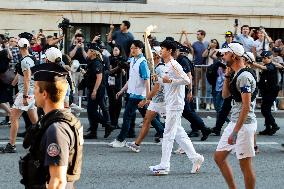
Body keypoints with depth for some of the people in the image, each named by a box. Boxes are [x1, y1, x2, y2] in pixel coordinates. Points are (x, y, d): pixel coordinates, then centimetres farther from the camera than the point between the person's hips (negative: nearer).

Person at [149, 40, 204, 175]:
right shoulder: (167, 66, 15)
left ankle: (164, 166, -5)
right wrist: (159, 79, 12)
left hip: (175, 104, -10)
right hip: (170, 104, 10)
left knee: (168, 135, -7)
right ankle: (195, 158, 20)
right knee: (179, 134, 14)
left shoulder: (174, 65, -15)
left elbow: (186, 80, -23)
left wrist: (170, 81, -21)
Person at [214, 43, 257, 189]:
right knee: (219, 157, 15)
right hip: (234, 122, 11)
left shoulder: (244, 76, -18)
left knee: (245, 165, -5)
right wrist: (227, 76, 10)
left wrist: (235, 132, -26)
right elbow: (225, 95, 22)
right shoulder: (237, 75, 13)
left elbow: (246, 106, -23)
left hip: (244, 124, -11)